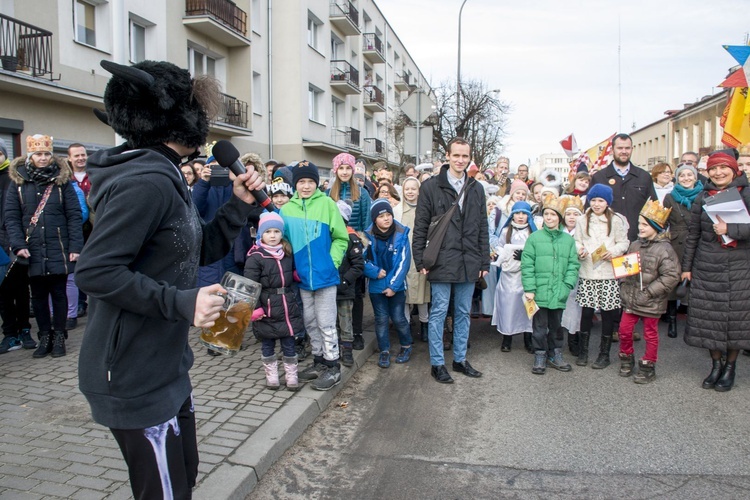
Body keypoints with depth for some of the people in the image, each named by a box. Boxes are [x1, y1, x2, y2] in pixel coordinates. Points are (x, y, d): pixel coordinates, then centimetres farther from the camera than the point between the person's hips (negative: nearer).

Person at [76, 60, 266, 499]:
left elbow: (201, 249, 14)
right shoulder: (145, 183, -22)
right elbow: (95, 271, -27)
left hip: (167, 367, 10)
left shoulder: (165, 178, 11)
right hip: (135, 378, -10)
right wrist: (181, 302, -29)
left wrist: (240, 205, 5)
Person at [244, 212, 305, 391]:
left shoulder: (288, 253, 8)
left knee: (289, 344, 10)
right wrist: (254, 309, -18)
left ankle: (291, 375, 21)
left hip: (288, 309, 4)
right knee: (268, 346, 10)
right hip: (267, 311, -4)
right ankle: (271, 376, 24)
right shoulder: (255, 257, -9)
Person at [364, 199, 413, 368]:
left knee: (398, 318, 5)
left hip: (396, 286, -1)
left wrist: (394, 286, -12)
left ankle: (406, 346, 28)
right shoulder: (369, 236, -8)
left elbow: (404, 262, -10)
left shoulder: (401, 234, -9)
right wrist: (375, 271, -19)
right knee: (381, 319, 8)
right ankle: (384, 351, 23)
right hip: (376, 286, 1)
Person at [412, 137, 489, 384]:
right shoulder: (431, 186, -3)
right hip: (441, 261, -4)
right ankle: (437, 363, 15)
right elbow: (420, 227, -3)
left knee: (463, 313, 14)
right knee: (439, 313, 3)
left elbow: (482, 229, 11)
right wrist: (420, 260, -7)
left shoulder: (477, 189, 10)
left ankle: (460, 359, 27)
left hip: (468, 263, 4)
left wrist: (484, 262, 8)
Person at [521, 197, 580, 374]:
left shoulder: (568, 239, 7)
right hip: (539, 292, -3)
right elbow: (527, 265, -5)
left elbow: (573, 265, 6)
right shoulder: (534, 238, -1)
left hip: (559, 293, 3)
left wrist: (568, 285, -6)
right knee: (540, 326, 5)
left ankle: (555, 355, 29)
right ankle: (540, 357, 16)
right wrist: (529, 289, -12)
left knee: (556, 325, 15)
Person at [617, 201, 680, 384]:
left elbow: (671, 276, -19)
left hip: (651, 303, -5)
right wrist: (624, 287, 4)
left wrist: (649, 292, -20)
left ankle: (648, 366, 23)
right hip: (630, 299, 5)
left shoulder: (664, 249, -15)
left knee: (650, 334, 10)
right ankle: (626, 359, 31)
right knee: (624, 330, 11)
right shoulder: (634, 245, 5)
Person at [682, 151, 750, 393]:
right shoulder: (703, 197, 8)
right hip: (706, 268, 3)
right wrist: (686, 266, 9)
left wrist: (729, 228, -24)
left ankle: (730, 366, 19)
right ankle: (715, 364, 20)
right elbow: (693, 234, 10)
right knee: (708, 317, 5)